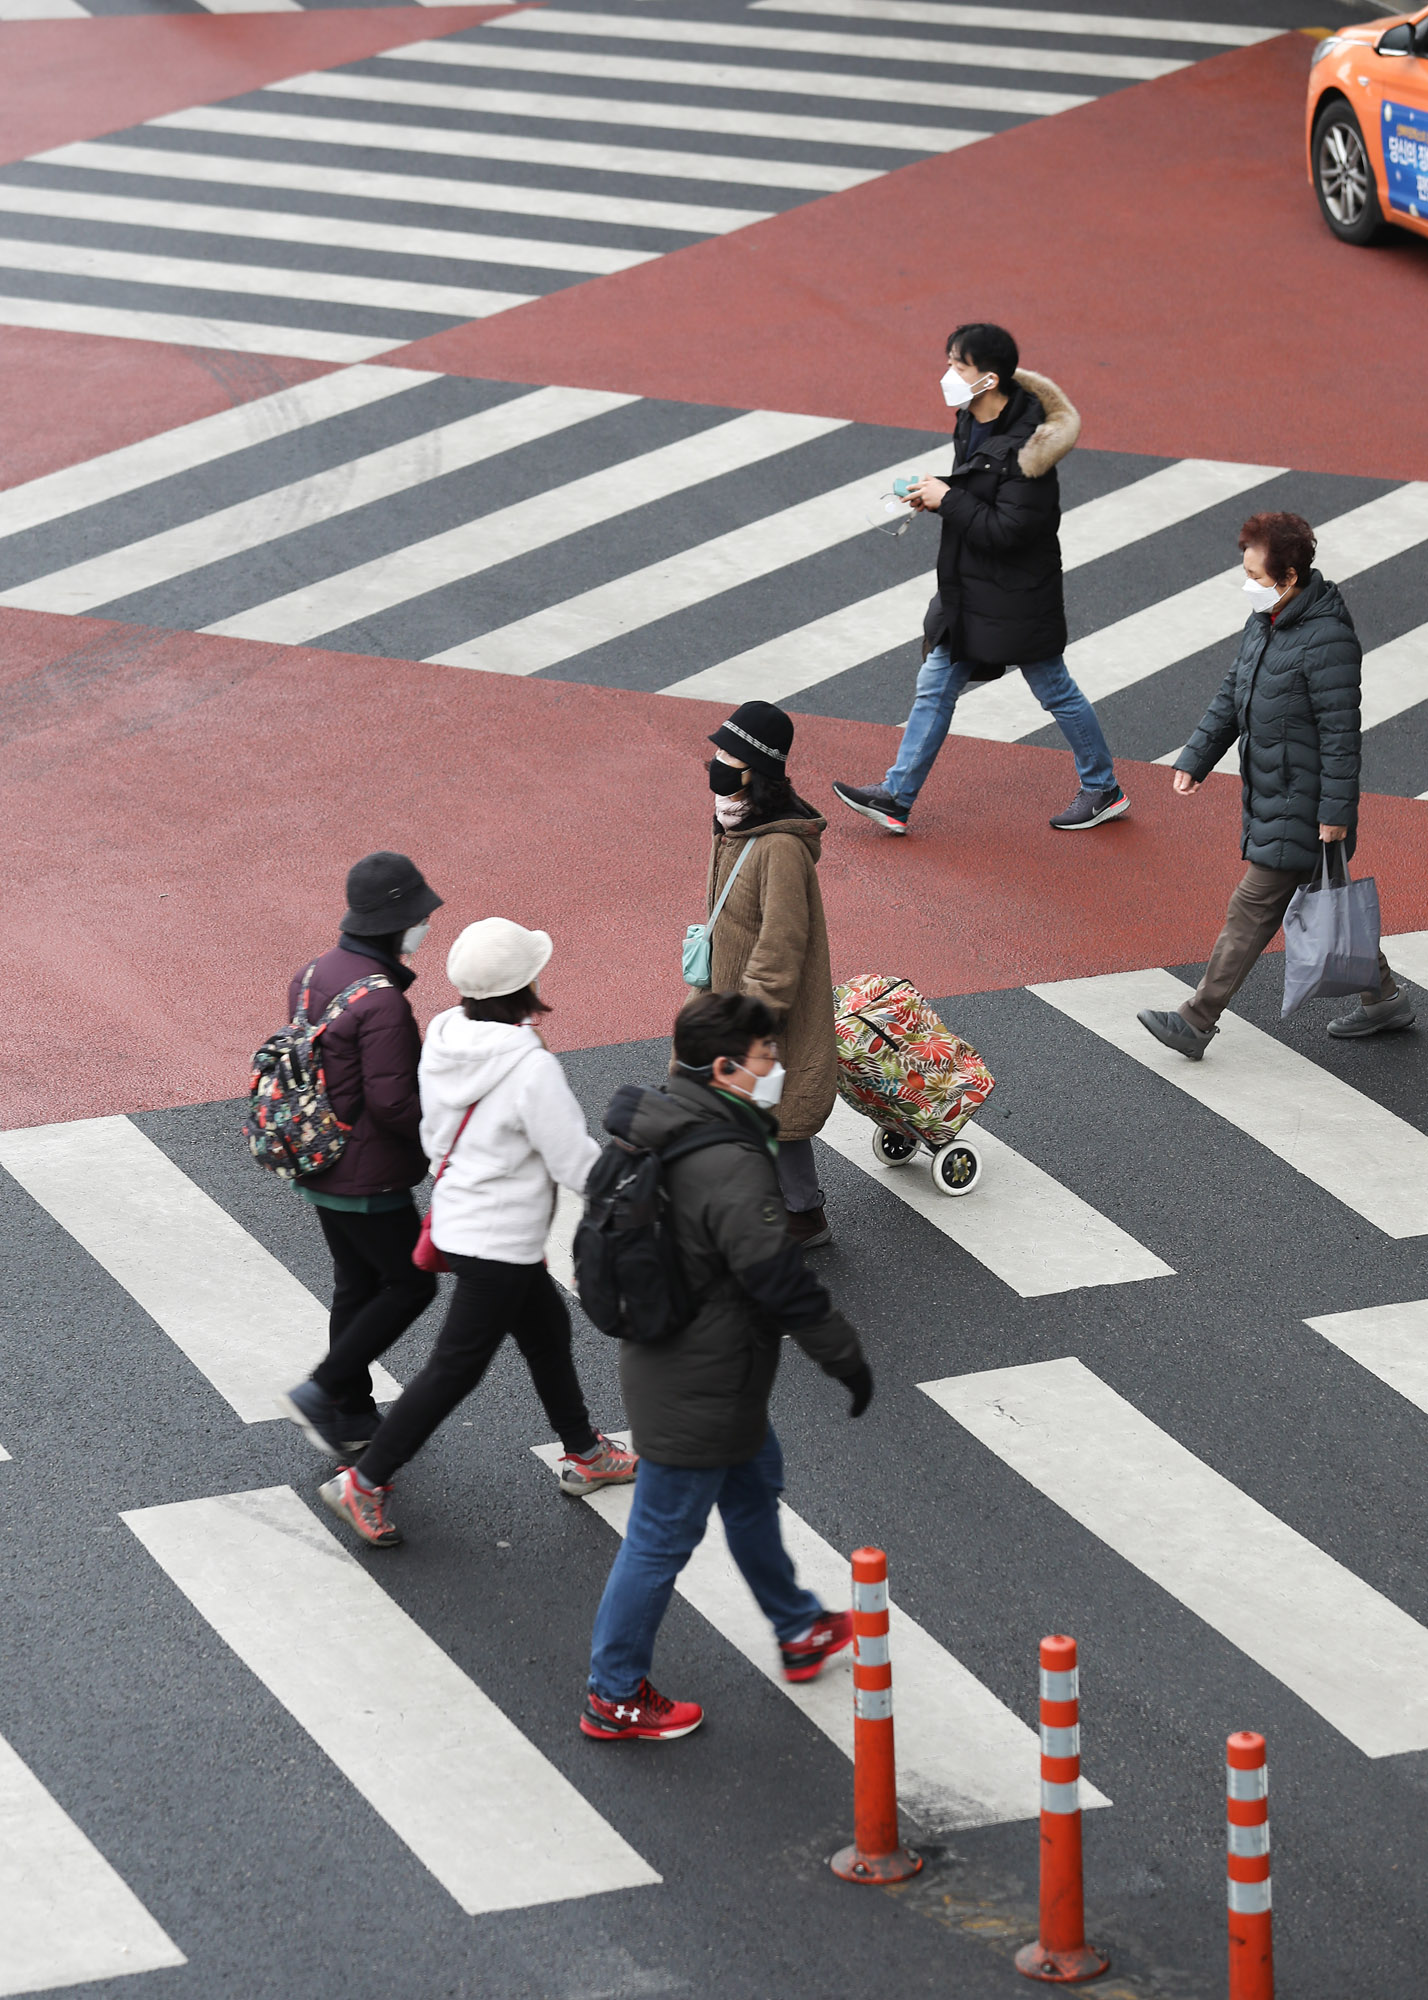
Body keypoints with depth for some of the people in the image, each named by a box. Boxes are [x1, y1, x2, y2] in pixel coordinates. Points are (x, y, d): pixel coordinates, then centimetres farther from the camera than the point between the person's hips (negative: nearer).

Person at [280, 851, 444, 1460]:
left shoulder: (314, 977, 2)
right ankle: (322, 1392, 4)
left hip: (320, 1172, 9)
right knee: (410, 1284, 7)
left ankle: (353, 1416, 29)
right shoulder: (382, 1003, -27)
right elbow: (393, 1103, -27)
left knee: (357, 1285, 20)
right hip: (369, 1181, -9)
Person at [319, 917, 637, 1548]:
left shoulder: (444, 1038, -5)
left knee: (547, 1329, 25)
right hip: (499, 1243, -9)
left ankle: (585, 1455, 40)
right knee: (455, 1368, 3)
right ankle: (363, 1483, 9)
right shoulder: (530, 1067, -29)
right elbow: (576, 1164, -21)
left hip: (457, 1215, 9)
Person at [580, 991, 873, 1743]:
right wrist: (846, 1356, -12)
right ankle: (614, 1697, 20)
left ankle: (798, 1629, 49)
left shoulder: (651, 1124, -2)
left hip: (662, 1361, 10)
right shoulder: (731, 1167, -31)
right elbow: (780, 1279, -26)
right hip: (698, 1391, -10)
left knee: (753, 1485, 29)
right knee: (662, 1538, 6)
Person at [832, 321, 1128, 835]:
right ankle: (896, 797, 17)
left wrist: (948, 500, -22)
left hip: (1017, 596, -9)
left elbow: (1009, 530, -29)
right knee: (935, 687, 11)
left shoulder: (1025, 448, -27)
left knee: (1055, 692, 8)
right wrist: (936, 498, -3)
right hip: (968, 590, 9)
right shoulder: (971, 422, 1)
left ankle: (1103, 790, 26)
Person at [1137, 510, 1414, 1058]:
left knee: (1253, 909, -5)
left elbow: (1341, 735, -22)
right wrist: (1195, 759, 11)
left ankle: (1197, 1023, -1)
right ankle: (1383, 998, 31)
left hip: (1301, 805, -10)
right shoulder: (1264, 622, 6)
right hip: (1267, 792, 10)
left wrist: (1336, 811, -21)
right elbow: (1232, 698, 17)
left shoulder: (1326, 641, -23)